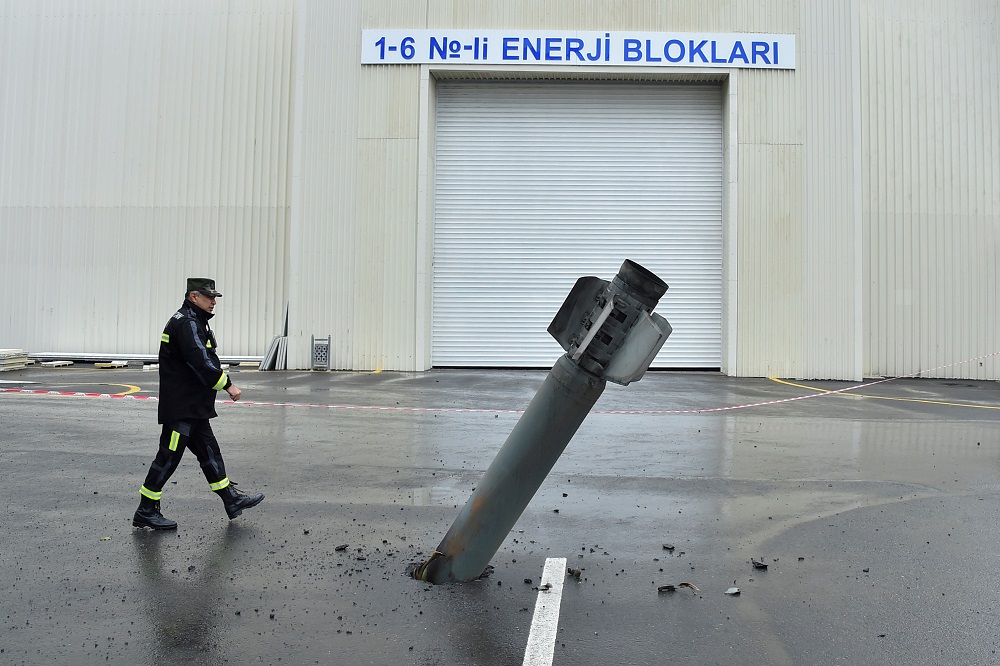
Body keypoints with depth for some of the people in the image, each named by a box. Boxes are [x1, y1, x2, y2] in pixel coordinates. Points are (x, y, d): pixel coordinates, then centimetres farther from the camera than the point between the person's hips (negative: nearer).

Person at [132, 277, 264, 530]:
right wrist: (227, 385, -21)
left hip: (194, 406, 11)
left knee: (209, 451, 14)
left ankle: (231, 499, 22)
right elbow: (201, 361, -26)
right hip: (181, 407, -11)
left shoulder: (194, 321, 17)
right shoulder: (187, 323, -17)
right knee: (169, 456, -3)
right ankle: (145, 512, 8)